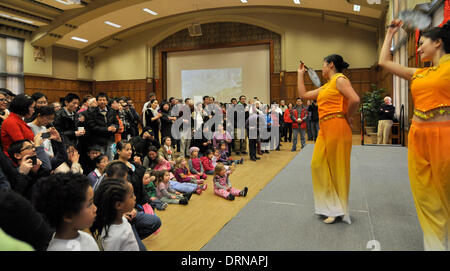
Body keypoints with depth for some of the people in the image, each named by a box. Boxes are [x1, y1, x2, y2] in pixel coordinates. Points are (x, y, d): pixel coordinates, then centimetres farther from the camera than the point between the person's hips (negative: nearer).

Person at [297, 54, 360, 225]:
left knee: (337, 167, 0)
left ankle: (338, 210, 13)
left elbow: (355, 100, -21)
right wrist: (300, 74, 28)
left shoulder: (340, 80, -6)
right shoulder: (326, 87, 21)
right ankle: (330, 205, 18)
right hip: (325, 128, 9)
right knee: (318, 164, 6)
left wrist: (347, 117, -7)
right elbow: (303, 94, 24)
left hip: (336, 127, -9)